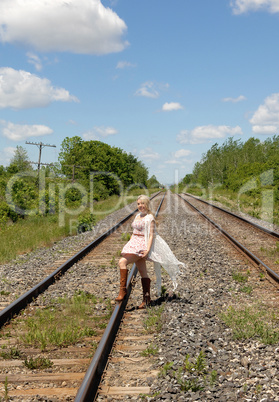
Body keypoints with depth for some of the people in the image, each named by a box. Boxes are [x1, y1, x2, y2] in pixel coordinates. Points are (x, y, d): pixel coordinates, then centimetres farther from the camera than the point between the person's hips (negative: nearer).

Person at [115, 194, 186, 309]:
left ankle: (123, 290, -21)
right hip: (134, 244, 8)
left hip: (142, 246, -8)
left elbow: (151, 235, -13)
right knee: (143, 272, 9)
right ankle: (146, 298, 12)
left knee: (122, 262, -23)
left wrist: (148, 249, -23)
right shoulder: (138, 216, 17)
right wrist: (128, 246, 17)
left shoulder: (150, 218, -8)